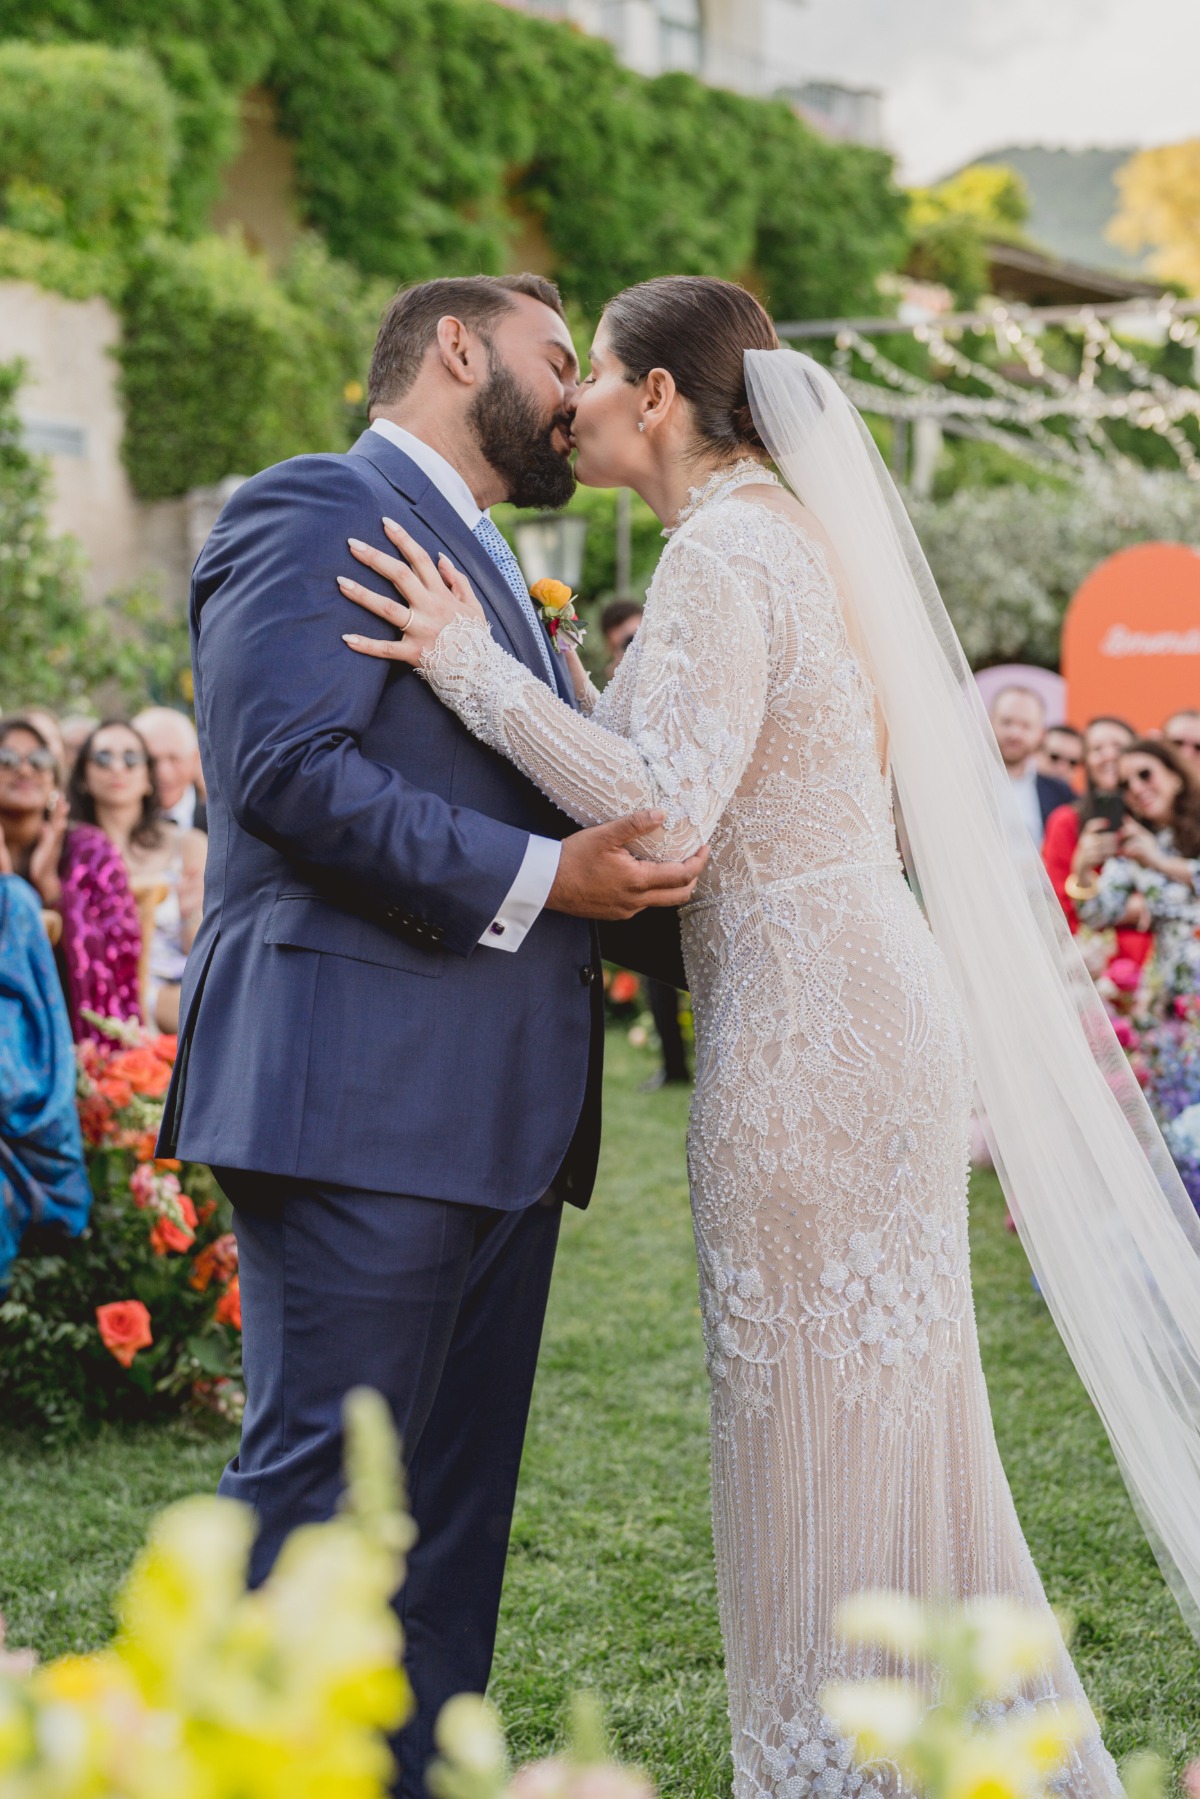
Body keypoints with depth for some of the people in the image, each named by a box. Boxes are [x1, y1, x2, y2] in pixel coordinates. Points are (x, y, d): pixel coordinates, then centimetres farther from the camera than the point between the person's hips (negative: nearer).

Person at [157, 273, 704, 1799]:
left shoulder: (492, 571, 27)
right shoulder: (318, 507, -4)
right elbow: (286, 765, -18)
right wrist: (536, 876, -19)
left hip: (497, 1118, 10)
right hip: (361, 1096, -9)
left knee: (455, 1509, 11)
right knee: (322, 1486, -7)